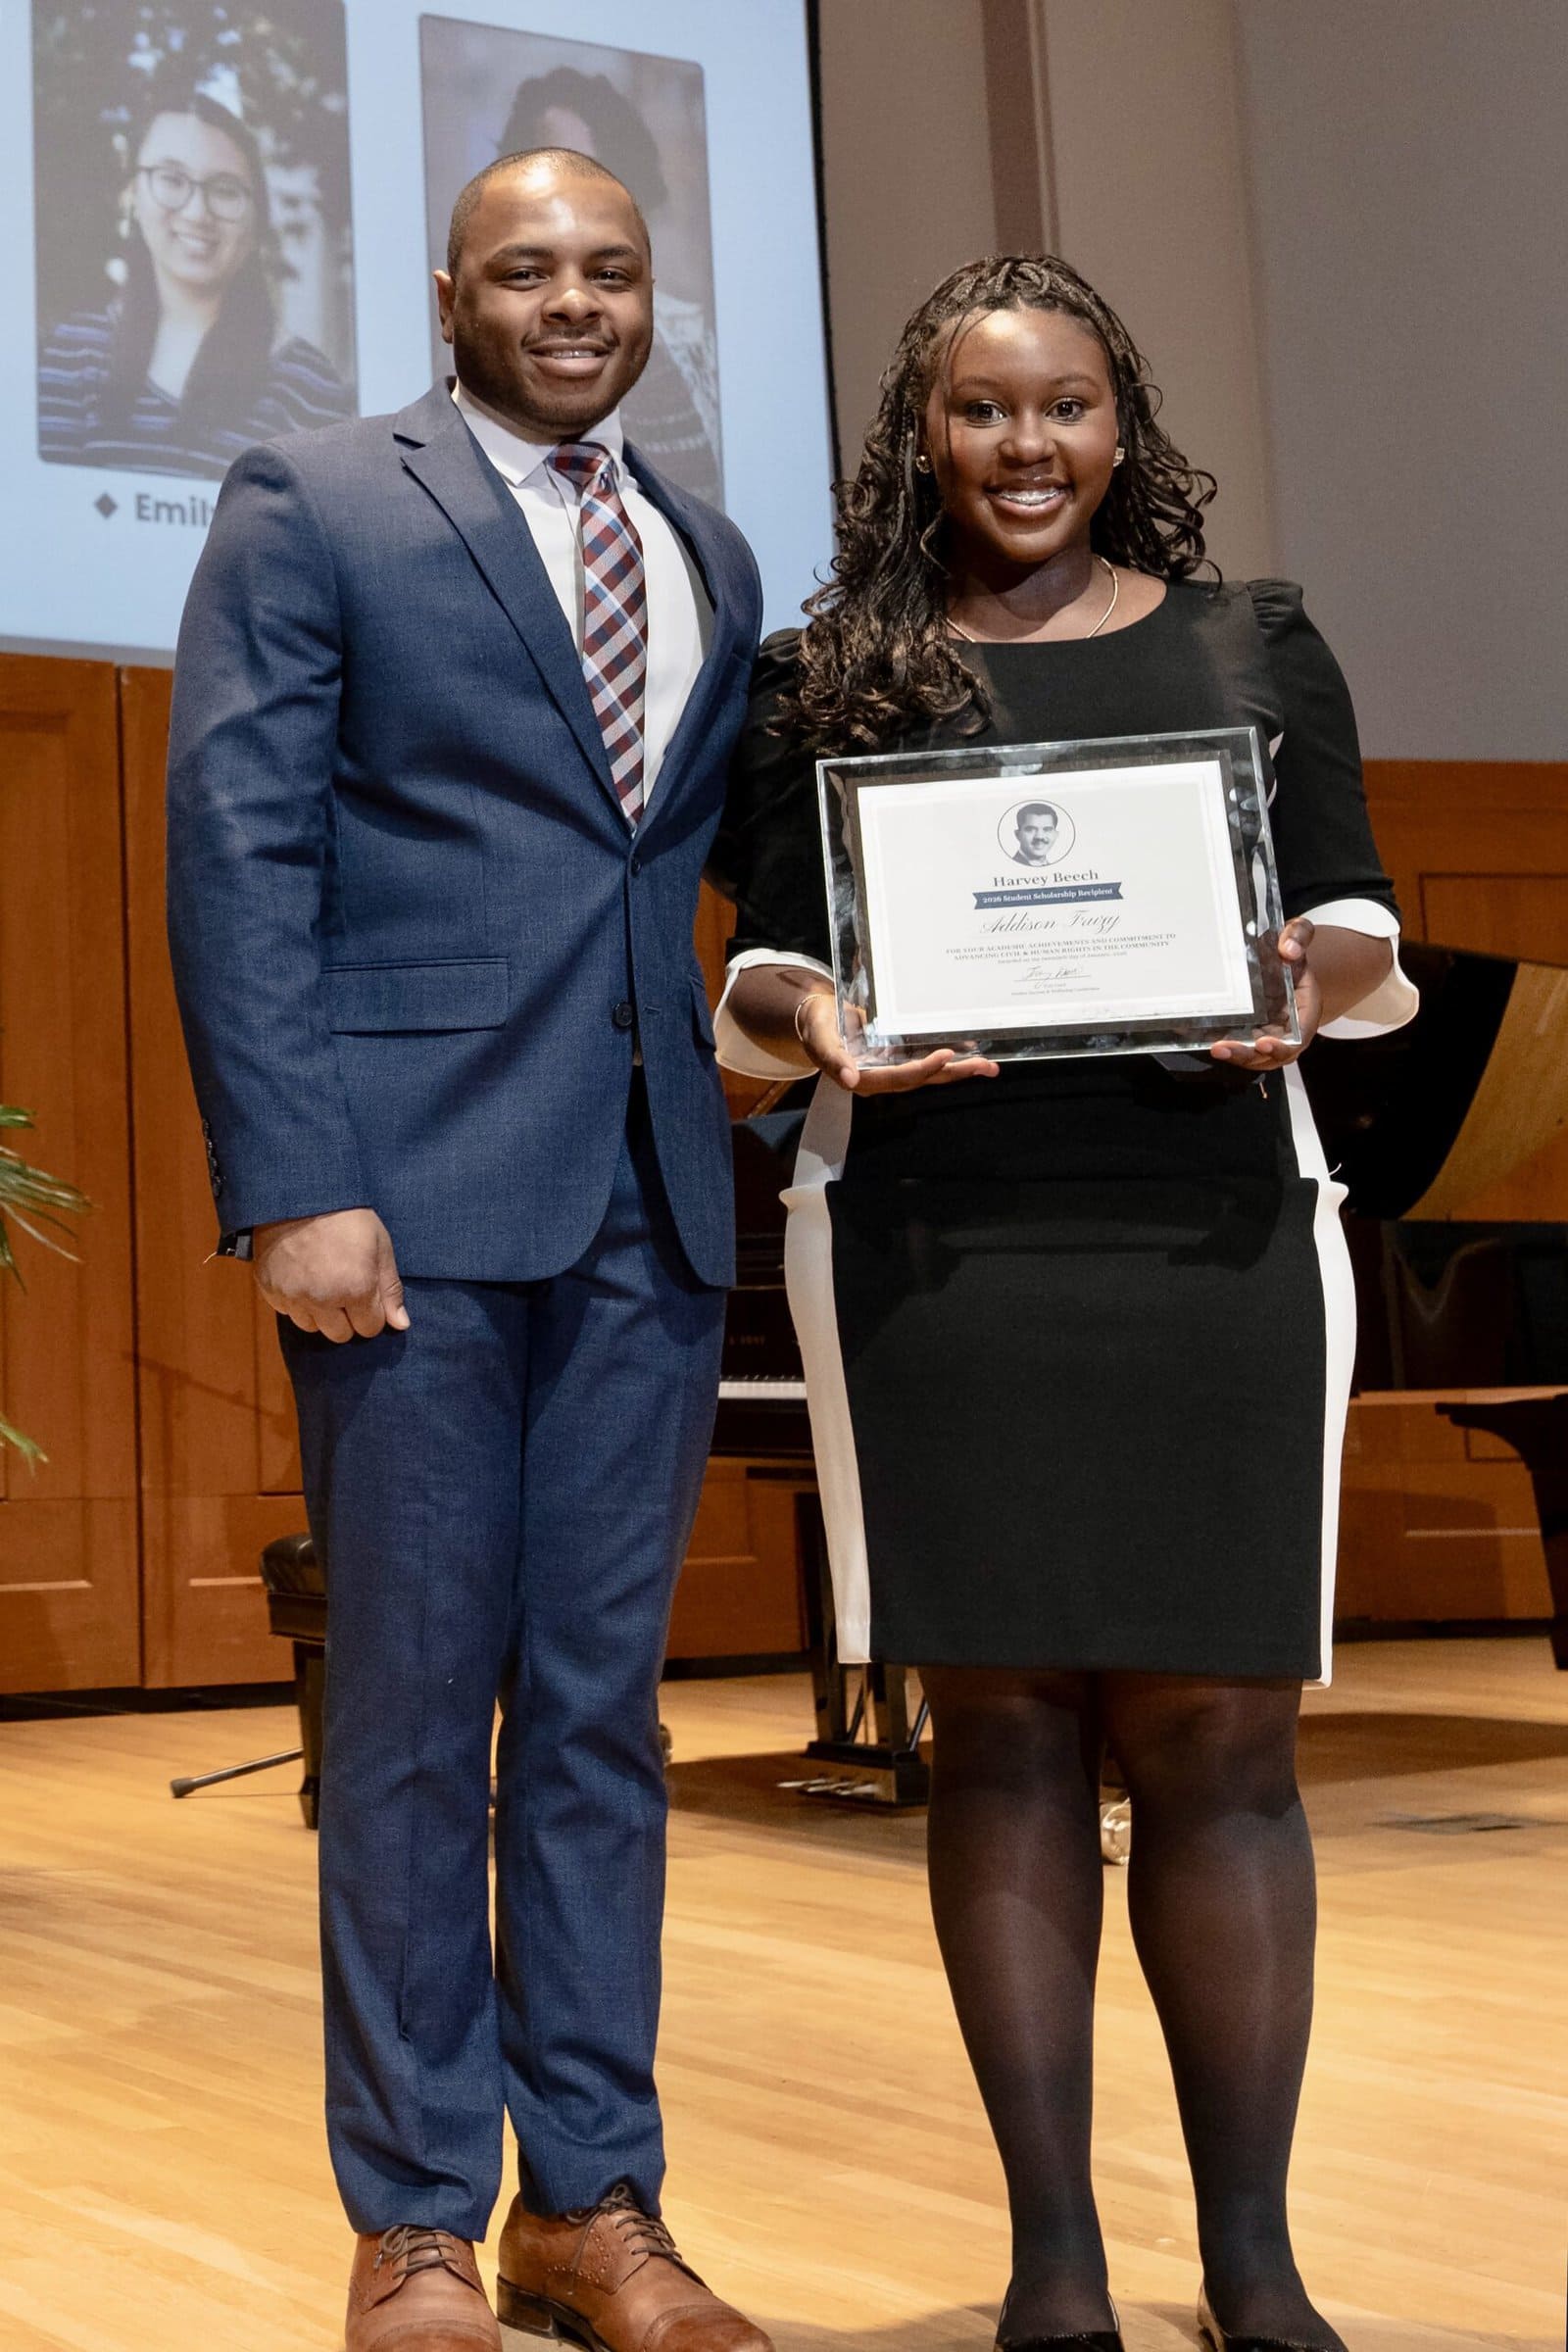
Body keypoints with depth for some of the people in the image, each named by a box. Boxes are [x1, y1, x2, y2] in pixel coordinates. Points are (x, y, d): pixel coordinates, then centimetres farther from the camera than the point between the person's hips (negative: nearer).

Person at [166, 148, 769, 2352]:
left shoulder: (715, 561, 18)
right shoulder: (314, 508, 2)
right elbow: (236, 854, -6)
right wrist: (295, 1185, -14)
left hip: (651, 1204, 5)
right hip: (414, 1184, -5)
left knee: (602, 1704, 9)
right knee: (415, 1710, 2)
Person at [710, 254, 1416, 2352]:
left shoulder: (1252, 648, 13)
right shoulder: (828, 679, 11)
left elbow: (1358, 914, 12)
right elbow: (767, 959, 9)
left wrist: (1312, 979, -10)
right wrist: (816, 1026, -13)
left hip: (1210, 1243, 1)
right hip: (936, 1253, 0)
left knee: (1218, 1738, 0)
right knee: (1006, 1732, 2)